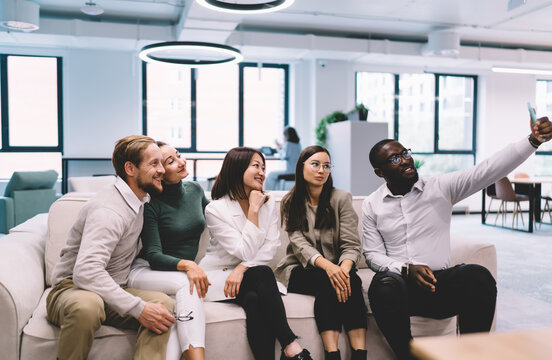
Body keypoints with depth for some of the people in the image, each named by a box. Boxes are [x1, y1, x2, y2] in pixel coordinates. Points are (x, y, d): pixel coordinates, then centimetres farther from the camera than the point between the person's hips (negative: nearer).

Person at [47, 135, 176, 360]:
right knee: (86, 306, -41)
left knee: (163, 303, -21)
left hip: (111, 291, 7)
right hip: (71, 289, -7)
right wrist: (138, 309, -35)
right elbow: (85, 272, -35)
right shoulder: (108, 210, -23)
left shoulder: (139, 200, 8)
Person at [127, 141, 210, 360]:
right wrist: (186, 265, -34)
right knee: (188, 285, -35)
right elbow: (153, 255, -17)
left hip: (182, 273, 4)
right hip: (145, 271, -4)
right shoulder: (151, 204, -11)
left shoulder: (195, 189, 5)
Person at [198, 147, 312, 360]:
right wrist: (253, 211, -18)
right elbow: (245, 252, -19)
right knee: (262, 274, -31)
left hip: (249, 276, 4)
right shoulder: (215, 209, -11)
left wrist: (242, 268, -20)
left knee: (254, 301, -31)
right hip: (219, 274, -4)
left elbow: (271, 248, -5)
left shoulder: (269, 205, 5)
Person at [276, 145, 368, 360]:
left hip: (337, 267, 1)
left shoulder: (341, 198, 3)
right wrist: (327, 265, -31)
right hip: (299, 269, -1)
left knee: (351, 280, -31)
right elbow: (299, 243, -11)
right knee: (327, 281, -32)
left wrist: (344, 268, -30)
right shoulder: (290, 203, 3)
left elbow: (351, 245, -6)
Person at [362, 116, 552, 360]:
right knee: (384, 285, -36)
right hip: (400, 282, -1)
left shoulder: (441, 187, 4)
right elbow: (372, 254, 3)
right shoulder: (372, 205, 5)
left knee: (479, 276, -30)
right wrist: (406, 269, -15)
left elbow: (488, 170, -6)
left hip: (440, 284, 1)